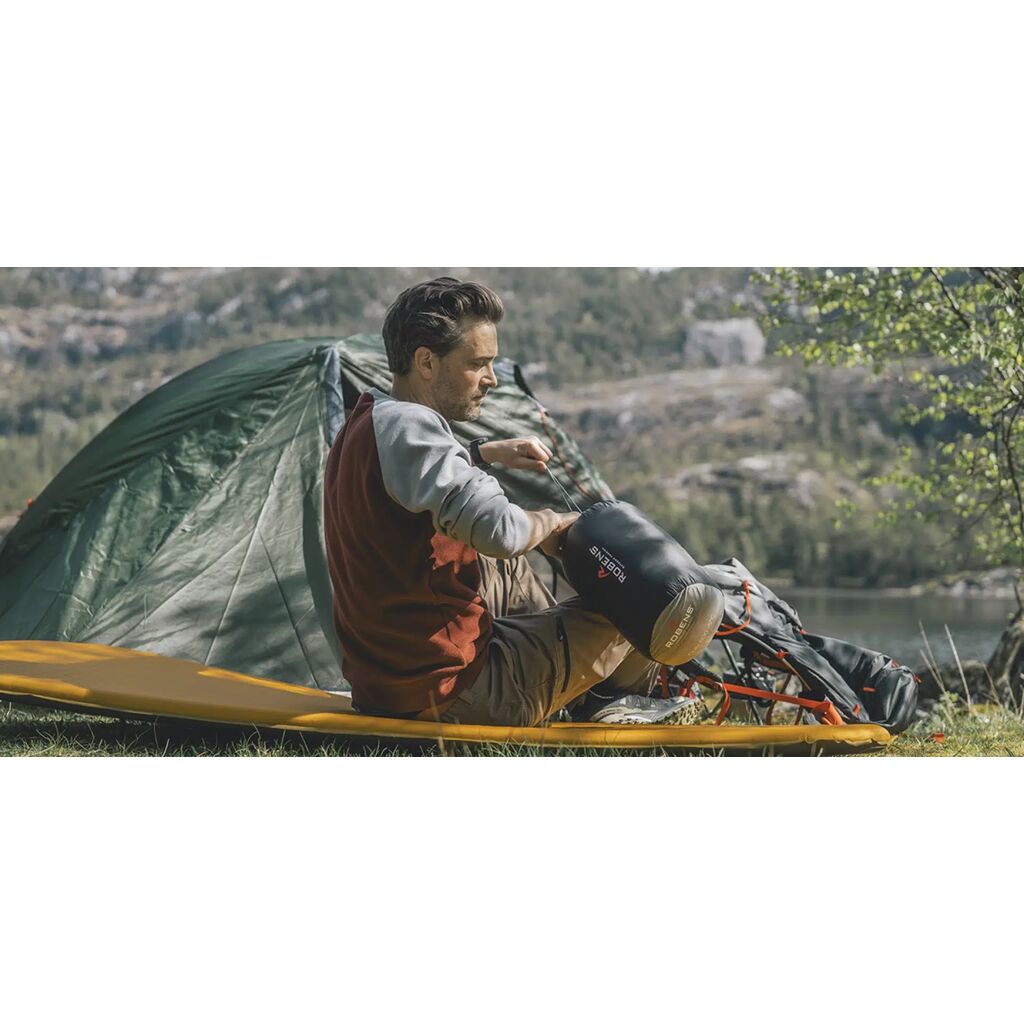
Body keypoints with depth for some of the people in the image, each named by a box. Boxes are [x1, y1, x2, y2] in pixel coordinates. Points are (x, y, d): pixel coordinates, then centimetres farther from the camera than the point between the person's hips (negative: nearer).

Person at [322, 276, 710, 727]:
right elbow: (499, 531, -33)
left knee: (506, 570, 33)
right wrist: (551, 521, -12)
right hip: (448, 695, -10)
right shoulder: (405, 425, -22)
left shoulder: (364, 425, 9)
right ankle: (612, 702, 32)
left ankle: (579, 699, 41)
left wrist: (485, 453, 26)